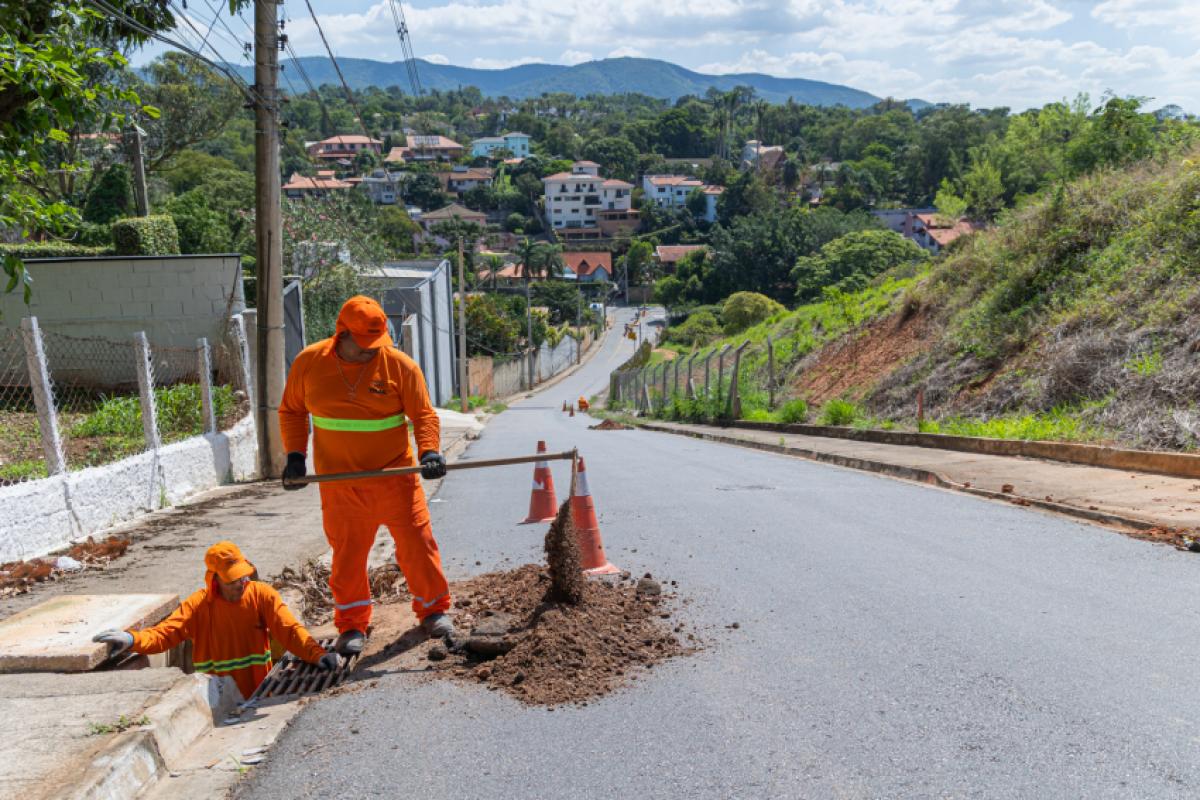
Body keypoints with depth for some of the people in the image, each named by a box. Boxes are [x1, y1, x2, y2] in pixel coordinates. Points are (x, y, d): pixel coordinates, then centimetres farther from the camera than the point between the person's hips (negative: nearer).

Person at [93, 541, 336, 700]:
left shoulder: (263, 596, -6)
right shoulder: (199, 604, -4)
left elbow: (289, 630, -15)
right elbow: (164, 633, -13)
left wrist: (317, 654, -30)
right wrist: (131, 639, -32)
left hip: (257, 697, 0)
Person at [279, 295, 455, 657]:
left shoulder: (399, 365, -8)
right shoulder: (309, 362, -1)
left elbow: (423, 414, -5)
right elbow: (291, 411, 11)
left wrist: (429, 451, -22)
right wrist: (295, 455, 1)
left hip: (395, 476, -1)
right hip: (339, 483, 1)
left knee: (417, 544, 3)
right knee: (347, 553, 9)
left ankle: (433, 610, 25)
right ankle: (352, 626, 26)